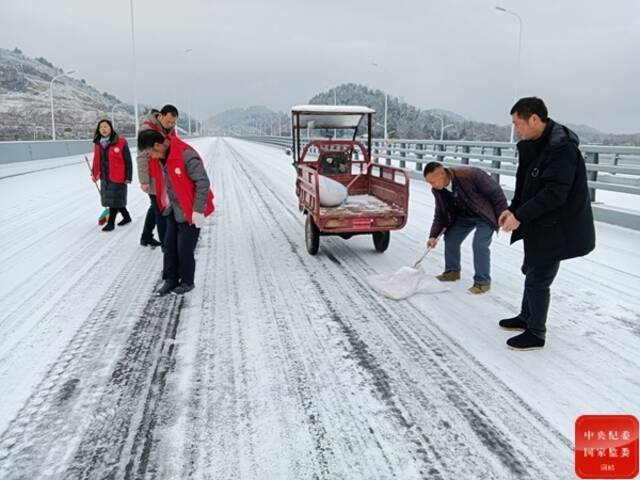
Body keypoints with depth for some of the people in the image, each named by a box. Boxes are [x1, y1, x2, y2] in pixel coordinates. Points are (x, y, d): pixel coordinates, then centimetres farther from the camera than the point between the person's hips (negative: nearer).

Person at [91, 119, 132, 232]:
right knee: (109, 199, 16)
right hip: (104, 177, 7)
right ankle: (127, 217, 34)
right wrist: (94, 173, 9)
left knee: (114, 200, 0)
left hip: (117, 177, -7)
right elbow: (96, 160, 15)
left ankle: (110, 223, 12)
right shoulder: (97, 144, 6)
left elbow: (128, 161, -11)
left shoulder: (121, 142, -12)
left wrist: (128, 177, -12)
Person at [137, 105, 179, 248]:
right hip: (153, 177, -9)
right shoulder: (147, 129, -21)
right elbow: (142, 157, -22)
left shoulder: (170, 129, 4)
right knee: (161, 209, -4)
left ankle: (146, 237, 35)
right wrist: (144, 180, -23)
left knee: (156, 206, 20)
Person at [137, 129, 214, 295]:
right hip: (173, 210, 8)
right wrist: (165, 204, 16)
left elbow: (203, 182, -24)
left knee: (185, 248, 0)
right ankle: (171, 280, 25)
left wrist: (198, 211, -22)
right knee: (169, 246, 11)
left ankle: (187, 282, 19)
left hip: (189, 211, -7)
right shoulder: (158, 157, -1)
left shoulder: (186, 155, -27)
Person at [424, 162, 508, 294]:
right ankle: (452, 271, 26)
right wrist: (433, 236, -9)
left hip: (485, 214, -6)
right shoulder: (438, 190, -13)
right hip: (464, 216, 6)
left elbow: (495, 191, -24)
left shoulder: (470, 174, -34)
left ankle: (482, 282, -2)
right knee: (450, 239, 4)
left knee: (480, 245, -17)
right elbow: (440, 214, 0)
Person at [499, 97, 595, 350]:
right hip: (539, 225, 9)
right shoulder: (533, 145, 4)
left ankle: (536, 334, 17)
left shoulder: (562, 148, -25)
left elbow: (554, 193, -29)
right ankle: (526, 318, 41)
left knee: (538, 279, 0)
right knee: (531, 271, 22)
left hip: (556, 229, -9)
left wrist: (520, 216, -25)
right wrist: (512, 209, -1)